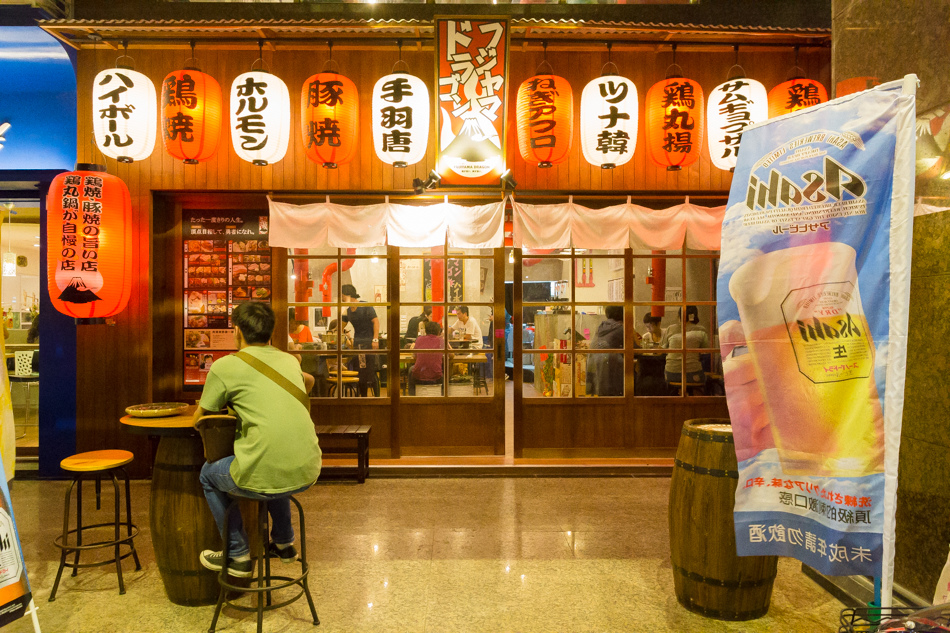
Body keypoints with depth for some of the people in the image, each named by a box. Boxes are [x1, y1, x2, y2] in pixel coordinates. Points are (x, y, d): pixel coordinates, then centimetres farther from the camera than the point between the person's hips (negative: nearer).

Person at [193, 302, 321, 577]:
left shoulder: (225, 366, 1)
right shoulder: (289, 360, 15)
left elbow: (199, 421, 11)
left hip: (265, 477, -5)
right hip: (307, 473, 5)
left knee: (209, 474, 26)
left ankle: (238, 555, 30)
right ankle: (284, 543, 44)